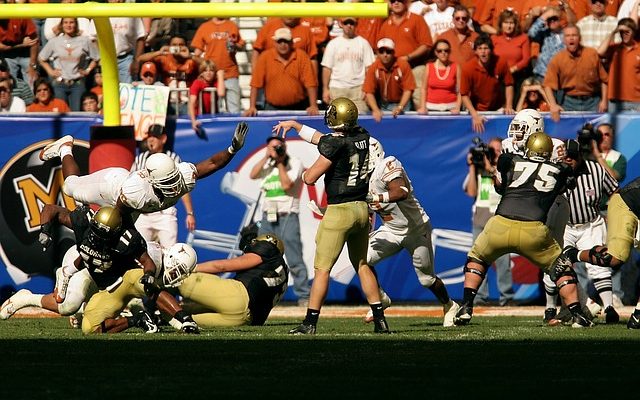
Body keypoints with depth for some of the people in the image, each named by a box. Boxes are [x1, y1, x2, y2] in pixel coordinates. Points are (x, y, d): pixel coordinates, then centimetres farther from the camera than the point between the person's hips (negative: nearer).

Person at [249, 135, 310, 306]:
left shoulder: (295, 163, -1)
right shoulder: (267, 164, 14)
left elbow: (286, 185, -13)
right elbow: (253, 175, -2)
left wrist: (280, 163, -7)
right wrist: (267, 157, -6)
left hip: (287, 215, -5)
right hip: (268, 217, 5)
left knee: (294, 258, -11)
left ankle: (303, 295, -10)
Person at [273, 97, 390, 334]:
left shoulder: (335, 145, -17)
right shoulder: (363, 137, 5)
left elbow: (310, 178, -12)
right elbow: (322, 140, 19)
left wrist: (308, 170, 12)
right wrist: (295, 125, 26)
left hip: (339, 211, -7)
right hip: (362, 208, 7)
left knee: (322, 269, -2)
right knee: (362, 265, 16)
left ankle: (310, 323, -3)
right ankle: (380, 320, 14)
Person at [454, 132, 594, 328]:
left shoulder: (510, 162, 17)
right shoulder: (559, 172, 16)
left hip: (500, 227, 1)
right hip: (533, 232, -1)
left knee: (477, 259, 29)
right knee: (561, 268, 21)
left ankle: (466, 308, 16)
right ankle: (577, 315, 11)